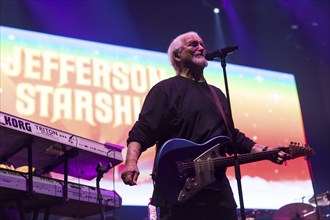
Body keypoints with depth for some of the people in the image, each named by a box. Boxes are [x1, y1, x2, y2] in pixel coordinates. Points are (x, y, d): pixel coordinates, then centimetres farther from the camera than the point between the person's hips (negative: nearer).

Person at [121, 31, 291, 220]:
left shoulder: (217, 93, 21)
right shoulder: (166, 89, -1)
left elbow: (232, 137, 24)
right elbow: (141, 132, -10)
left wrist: (265, 151, 10)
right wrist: (132, 162, -29)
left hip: (219, 191, 7)